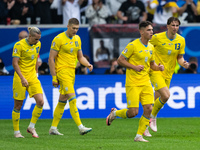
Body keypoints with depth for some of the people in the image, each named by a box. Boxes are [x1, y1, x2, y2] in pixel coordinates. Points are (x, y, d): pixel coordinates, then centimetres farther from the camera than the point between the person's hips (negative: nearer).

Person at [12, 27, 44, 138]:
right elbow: (15, 63, -17)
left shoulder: (38, 44, 6)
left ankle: (32, 127, 4)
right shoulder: (19, 45, -13)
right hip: (20, 78, -5)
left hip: (33, 78, 5)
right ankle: (16, 131, 14)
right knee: (18, 106, 1)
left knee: (40, 102, -10)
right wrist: (22, 78, -26)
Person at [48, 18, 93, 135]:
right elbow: (51, 59, -9)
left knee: (63, 101, 10)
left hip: (71, 72, 8)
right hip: (62, 71, -8)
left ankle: (53, 128, 17)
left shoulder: (77, 39, 12)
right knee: (73, 99, -17)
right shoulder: (59, 39, -10)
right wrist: (54, 77, -13)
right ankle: (80, 127, -22)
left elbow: (80, 57, 20)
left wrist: (88, 65, -1)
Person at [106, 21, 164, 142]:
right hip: (132, 83, -6)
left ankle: (139, 136, 3)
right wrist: (134, 67, -16)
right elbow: (120, 60, -7)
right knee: (133, 112, -10)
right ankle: (115, 113, 21)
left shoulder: (151, 47, 11)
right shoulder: (133, 45, -10)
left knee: (148, 109, -7)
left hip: (146, 82, 6)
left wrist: (158, 67, 1)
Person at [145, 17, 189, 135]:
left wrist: (183, 63, -13)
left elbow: (179, 57, 9)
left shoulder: (181, 40, 1)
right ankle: (153, 117, 1)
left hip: (168, 74, 5)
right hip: (156, 72, -5)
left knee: (158, 100, 9)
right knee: (166, 95, -23)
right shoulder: (157, 38, -11)